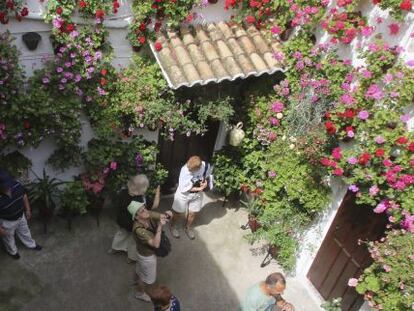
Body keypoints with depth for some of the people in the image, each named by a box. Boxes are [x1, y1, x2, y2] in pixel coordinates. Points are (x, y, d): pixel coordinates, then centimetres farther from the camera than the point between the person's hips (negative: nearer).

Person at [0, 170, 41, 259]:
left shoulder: (16, 185, -25)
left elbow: (24, 196, -4)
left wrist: (28, 209, 4)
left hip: (21, 216, 4)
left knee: (25, 232, 31)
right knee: (9, 238, 26)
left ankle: (31, 245, 58)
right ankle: (12, 251, 56)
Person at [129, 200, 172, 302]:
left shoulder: (148, 215, -23)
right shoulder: (138, 230, -42)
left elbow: (163, 216, -13)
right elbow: (156, 244, -45)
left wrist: (167, 215, -36)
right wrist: (159, 227, -51)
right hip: (147, 255, -6)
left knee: (140, 267, 36)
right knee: (149, 278, 21)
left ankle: (138, 281, 67)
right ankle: (140, 293, 50)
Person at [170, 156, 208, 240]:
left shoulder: (203, 165, -22)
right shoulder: (185, 171, -34)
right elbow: (184, 188, -26)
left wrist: (204, 181, -19)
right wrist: (198, 188, -26)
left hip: (197, 194, 4)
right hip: (184, 195, -4)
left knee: (192, 213, 20)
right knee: (178, 213, 17)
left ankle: (187, 227, 48)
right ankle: (172, 226, 46)